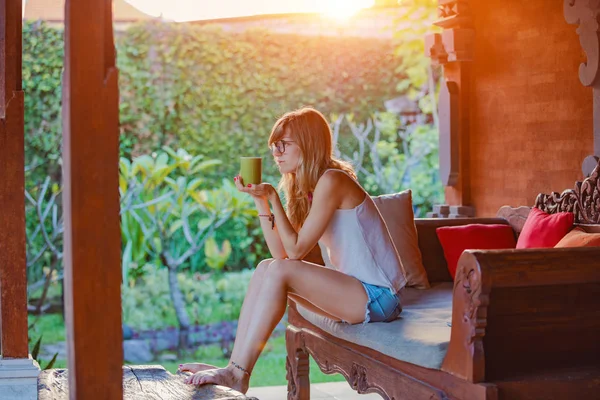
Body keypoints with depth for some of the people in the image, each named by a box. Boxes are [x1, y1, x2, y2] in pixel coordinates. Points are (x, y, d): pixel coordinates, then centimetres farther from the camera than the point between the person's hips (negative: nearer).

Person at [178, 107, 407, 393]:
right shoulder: (304, 188, 13)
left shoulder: (331, 180, -15)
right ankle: (235, 365, -7)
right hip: (353, 290, 9)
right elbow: (281, 252, 4)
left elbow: (296, 249, -15)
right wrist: (259, 200, 0)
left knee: (280, 271, -21)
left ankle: (237, 375, -16)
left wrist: (272, 197, -14)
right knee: (266, 268, -2)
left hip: (377, 295, -9)